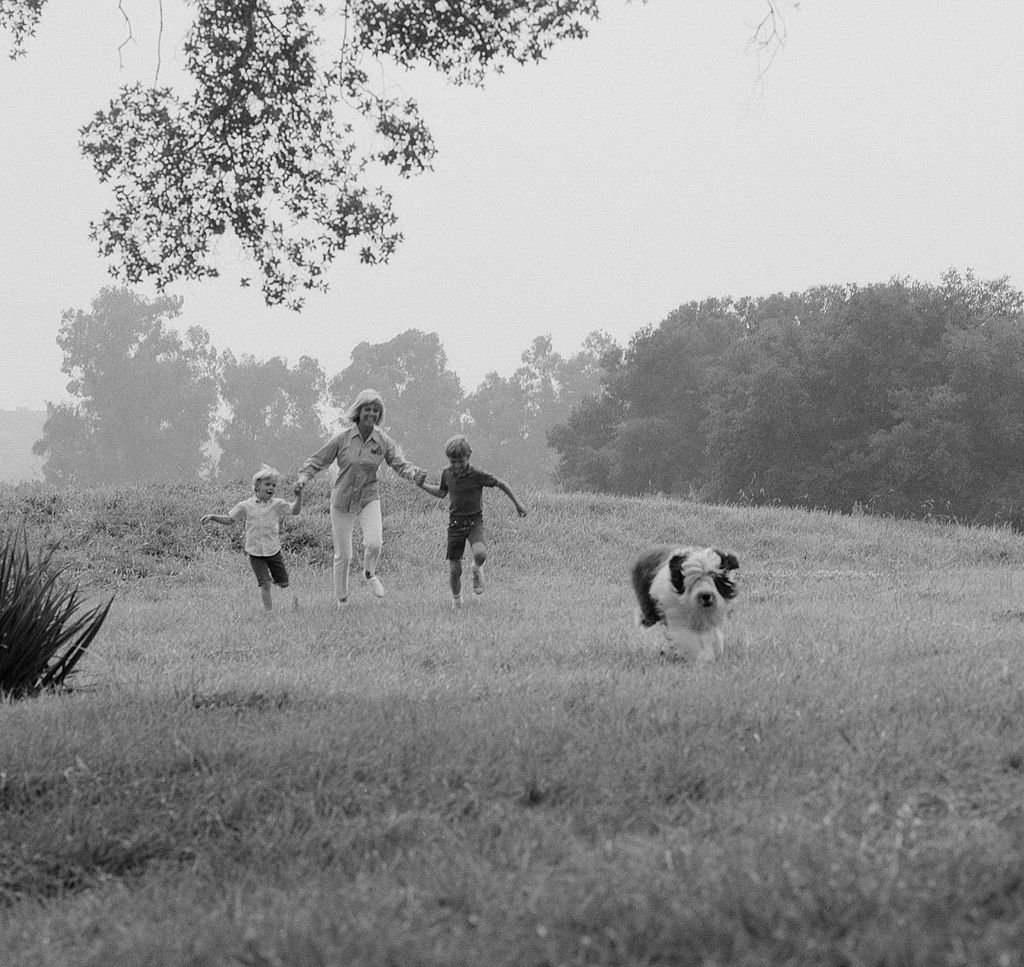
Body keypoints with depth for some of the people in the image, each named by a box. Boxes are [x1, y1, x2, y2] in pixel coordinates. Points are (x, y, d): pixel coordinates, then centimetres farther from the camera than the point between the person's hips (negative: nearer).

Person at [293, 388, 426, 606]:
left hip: (369, 498, 1)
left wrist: (415, 474, -28)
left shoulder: (383, 441, -4)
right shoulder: (342, 438, -10)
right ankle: (342, 600, 23)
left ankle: (369, 575, 10)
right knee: (343, 555, 3)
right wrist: (303, 478, -18)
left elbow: (400, 464, -6)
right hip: (343, 500, -1)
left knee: (374, 542, -23)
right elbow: (317, 461, -2)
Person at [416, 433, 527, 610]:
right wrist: (423, 486, 8)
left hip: (475, 521, -3)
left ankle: (477, 569, 4)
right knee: (454, 570, 0)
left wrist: (517, 504, 3)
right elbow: (442, 493, 20)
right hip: (455, 522, 3)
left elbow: (501, 484, -1)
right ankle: (456, 599, 27)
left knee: (480, 553, -33)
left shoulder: (478, 476, -13)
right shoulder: (447, 474, 0)